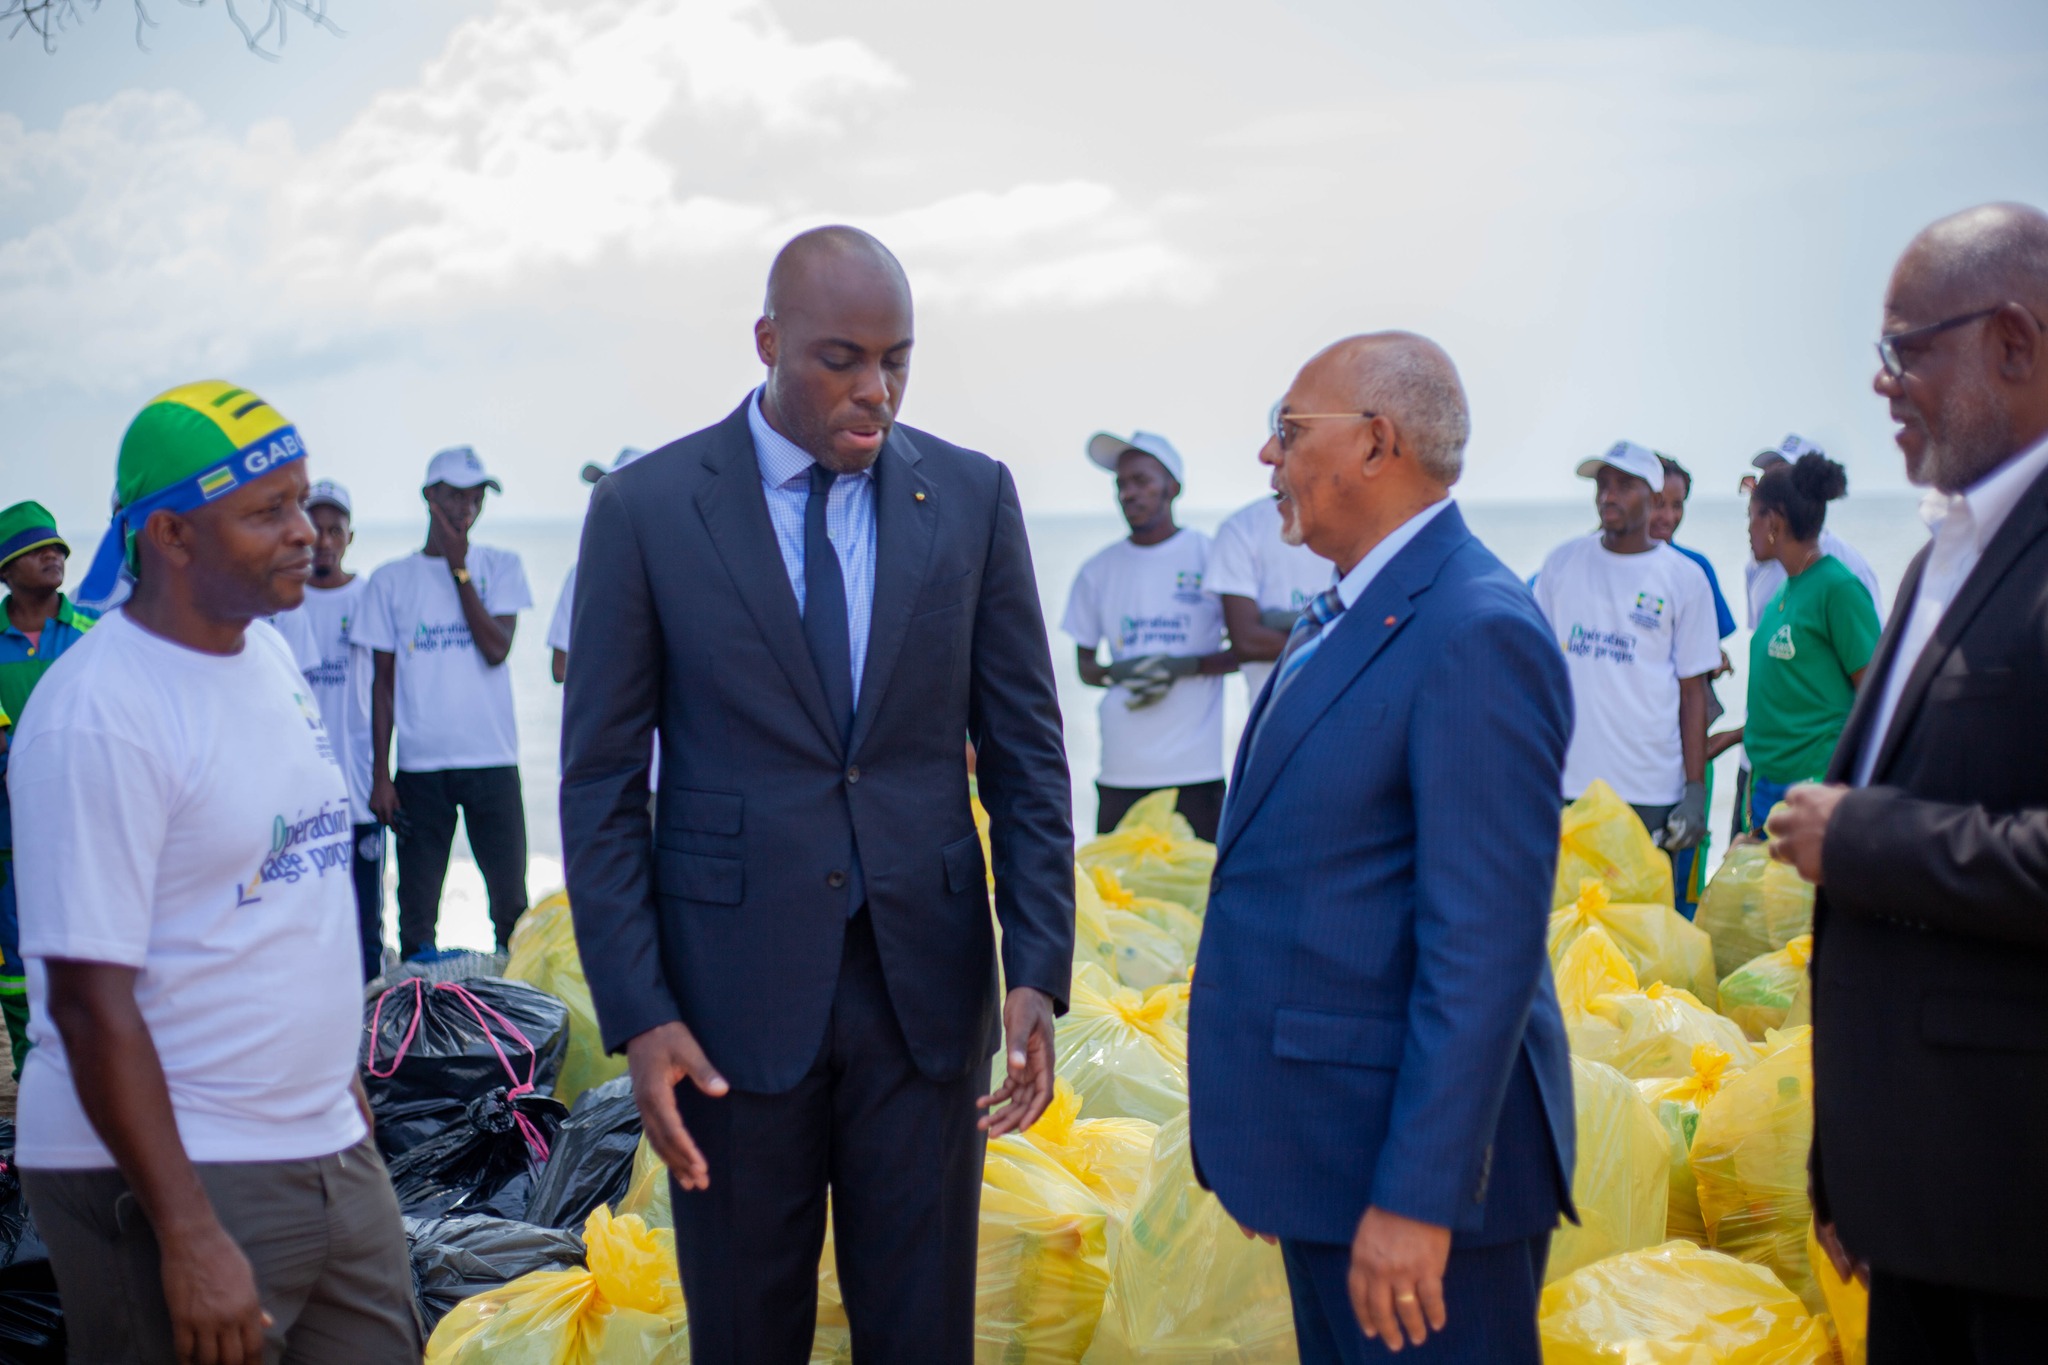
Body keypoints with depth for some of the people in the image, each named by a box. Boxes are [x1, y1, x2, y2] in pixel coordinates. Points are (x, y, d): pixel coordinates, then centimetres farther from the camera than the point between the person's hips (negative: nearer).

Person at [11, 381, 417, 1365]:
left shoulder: (268, 654, 8)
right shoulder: (99, 715, -17)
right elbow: (91, 999, -19)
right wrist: (189, 1238, -21)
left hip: (331, 1152, 8)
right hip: (169, 1173, -8)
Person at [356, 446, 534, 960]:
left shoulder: (500, 566, 6)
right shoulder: (391, 580, 7)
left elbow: (496, 648, -9)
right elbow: (384, 680, 7)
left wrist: (458, 567, -8)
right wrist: (380, 775, 2)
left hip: (492, 762, 0)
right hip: (419, 766, 0)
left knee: (511, 903, 0)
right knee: (416, 912, 3)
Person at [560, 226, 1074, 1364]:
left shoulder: (974, 498, 2)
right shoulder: (645, 510, -4)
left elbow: (1027, 754, 3)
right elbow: (602, 785, -2)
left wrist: (1039, 973, -6)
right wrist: (637, 1015, -9)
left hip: (926, 983, 2)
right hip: (732, 996, -1)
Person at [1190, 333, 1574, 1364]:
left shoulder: (1479, 634, -18)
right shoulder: (1340, 618, 12)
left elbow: (1485, 941, -22)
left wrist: (1417, 1195, -23)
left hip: (1415, 1154, -9)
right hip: (1325, 1137, 9)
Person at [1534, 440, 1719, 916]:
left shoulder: (1685, 578, 3)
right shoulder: (1562, 562, 9)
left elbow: (1693, 692, 3)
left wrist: (1696, 789, -3)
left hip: (1651, 795, -2)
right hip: (1566, 784, 2)